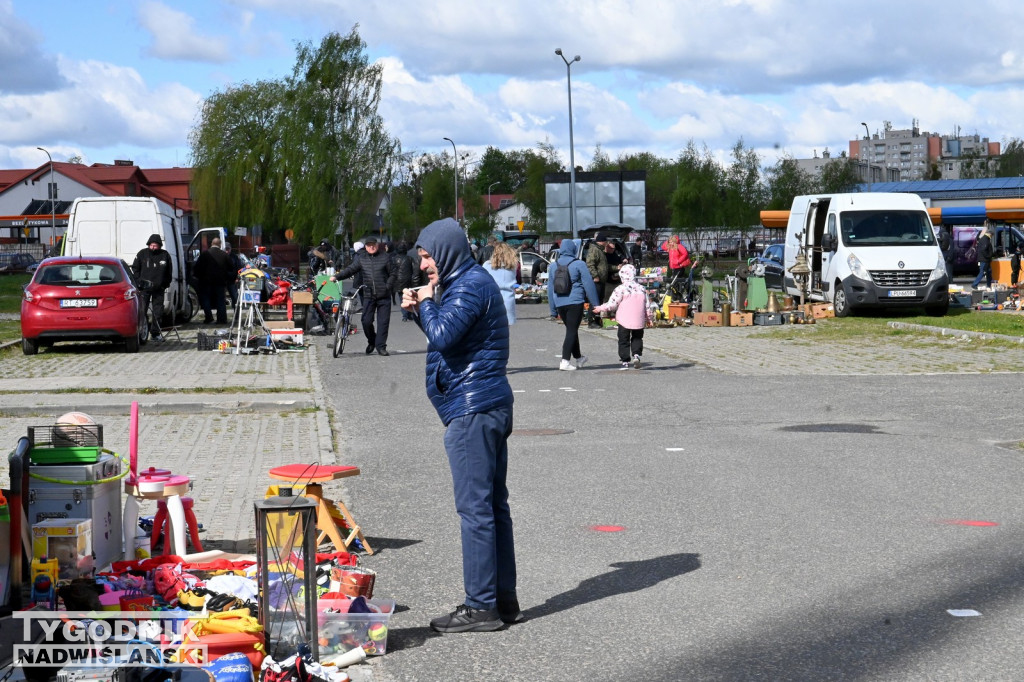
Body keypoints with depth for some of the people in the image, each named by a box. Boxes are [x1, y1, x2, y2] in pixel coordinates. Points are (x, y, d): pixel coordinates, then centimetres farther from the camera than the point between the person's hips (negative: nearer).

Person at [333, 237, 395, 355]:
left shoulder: (384, 258, 4)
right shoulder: (361, 259, 8)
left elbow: (392, 274, 7)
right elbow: (350, 270, 1)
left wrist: (388, 287, -7)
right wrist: (337, 277, -13)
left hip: (384, 296, -1)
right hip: (368, 296, 1)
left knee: (383, 322, -2)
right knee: (366, 321, -4)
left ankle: (380, 346, 7)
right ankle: (371, 342, 21)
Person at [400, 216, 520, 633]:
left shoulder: (469, 286, -13)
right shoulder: (472, 282, 19)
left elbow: (442, 336, -26)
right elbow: (448, 336, 25)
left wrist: (428, 303, -9)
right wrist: (419, 309, 11)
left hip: (472, 410, -11)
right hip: (489, 407, 11)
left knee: (475, 507, -8)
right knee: (493, 504, 13)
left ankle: (482, 606, -5)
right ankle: (504, 599, 18)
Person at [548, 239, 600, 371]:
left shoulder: (553, 266, 11)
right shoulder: (579, 264, -6)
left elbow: (550, 287, 15)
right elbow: (588, 284, -6)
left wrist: (553, 309, 20)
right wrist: (595, 304, -1)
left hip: (559, 303, 6)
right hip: (575, 301, -6)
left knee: (571, 330, 19)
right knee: (572, 330, -5)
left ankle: (578, 357, 30)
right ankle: (565, 361, -14)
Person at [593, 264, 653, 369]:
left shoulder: (621, 289, -10)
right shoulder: (642, 289, 4)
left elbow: (612, 304, -9)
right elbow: (646, 306, 9)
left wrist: (601, 308, 6)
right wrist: (648, 318, 21)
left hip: (624, 321, -3)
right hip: (639, 321, 3)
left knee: (624, 341, 7)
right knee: (637, 338, 18)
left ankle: (625, 361, 6)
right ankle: (636, 355, -3)